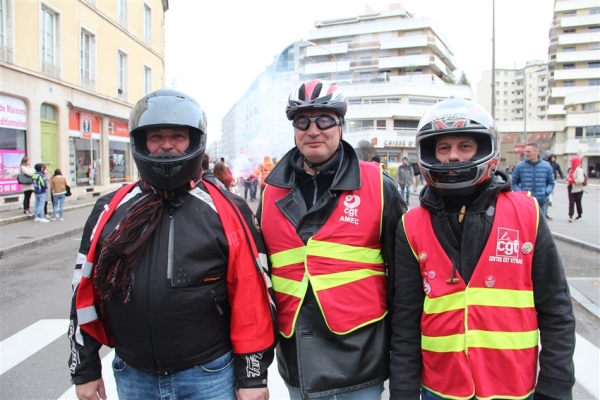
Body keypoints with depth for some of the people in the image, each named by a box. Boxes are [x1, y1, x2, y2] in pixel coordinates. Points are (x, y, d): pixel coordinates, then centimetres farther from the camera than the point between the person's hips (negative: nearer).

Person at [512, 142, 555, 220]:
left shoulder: (546, 166, 5)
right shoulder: (519, 166, 0)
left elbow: (551, 183, 14)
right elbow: (514, 183, 7)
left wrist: (546, 192, -5)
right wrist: (520, 192, -10)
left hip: (541, 203, 2)